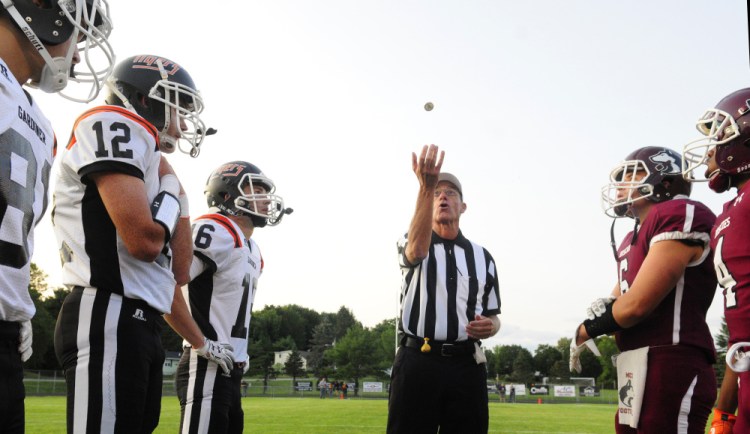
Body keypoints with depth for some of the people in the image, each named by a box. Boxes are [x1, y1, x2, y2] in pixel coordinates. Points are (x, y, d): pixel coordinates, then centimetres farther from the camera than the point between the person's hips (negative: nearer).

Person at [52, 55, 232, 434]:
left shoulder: (149, 162, 24)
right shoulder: (114, 126, -4)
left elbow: (179, 271, 20)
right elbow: (145, 240, -18)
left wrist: (178, 198, 16)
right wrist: (170, 190, 1)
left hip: (141, 324, 10)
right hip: (107, 317, -10)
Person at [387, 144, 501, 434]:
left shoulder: (482, 257, 18)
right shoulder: (411, 245, 7)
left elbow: (492, 316, 22)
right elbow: (418, 249, -21)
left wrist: (489, 327, -5)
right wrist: (426, 188, -35)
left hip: (466, 365, 3)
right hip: (417, 362, -3)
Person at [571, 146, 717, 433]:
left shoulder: (680, 216, -10)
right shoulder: (634, 239, 22)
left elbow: (637, 305, -15)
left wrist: (584, 332, 2)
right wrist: (604, 307, -2)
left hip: (669, 369, -9)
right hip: (637, 372, 10)